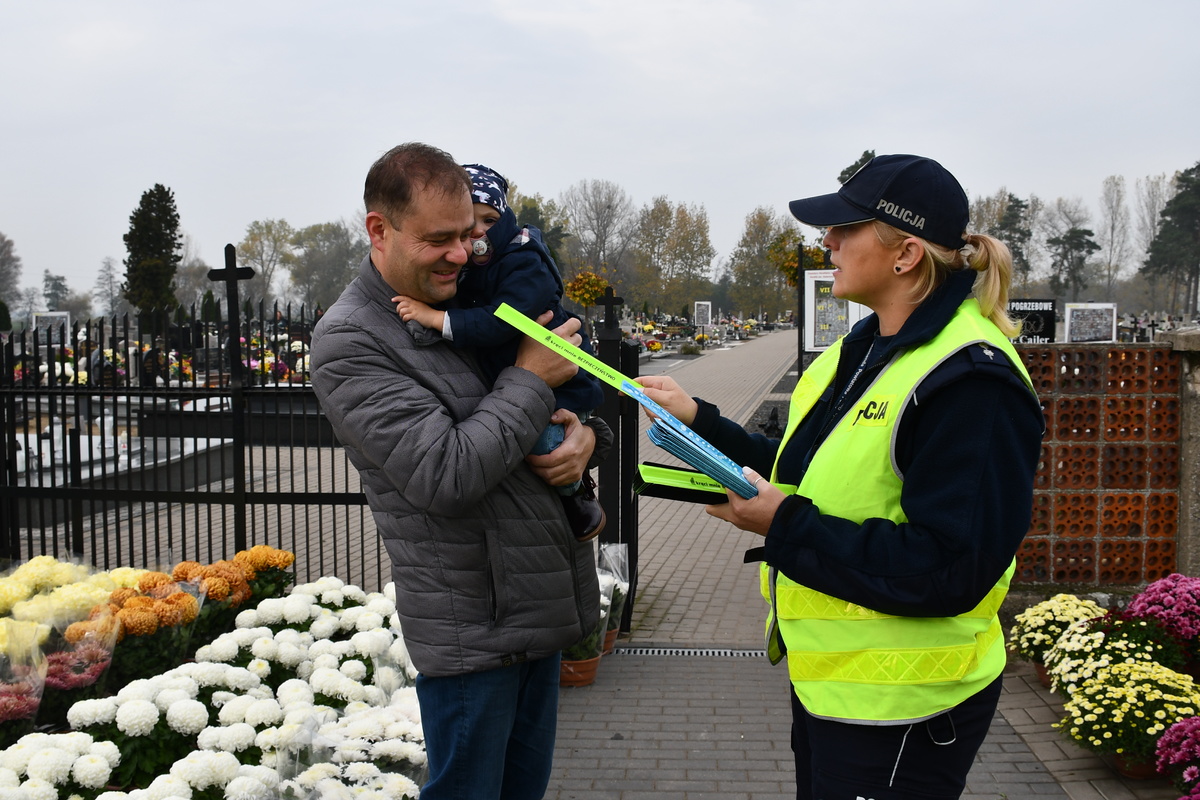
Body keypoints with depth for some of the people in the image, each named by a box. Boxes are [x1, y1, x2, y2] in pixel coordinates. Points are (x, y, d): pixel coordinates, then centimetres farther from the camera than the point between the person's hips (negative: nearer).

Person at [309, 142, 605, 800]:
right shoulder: (348, 341, -15)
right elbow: (447, 477, -24)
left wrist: (586, 436, -7)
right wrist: (530, 380, -14)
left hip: (538, 604, 7)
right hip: (472, 626, -7)